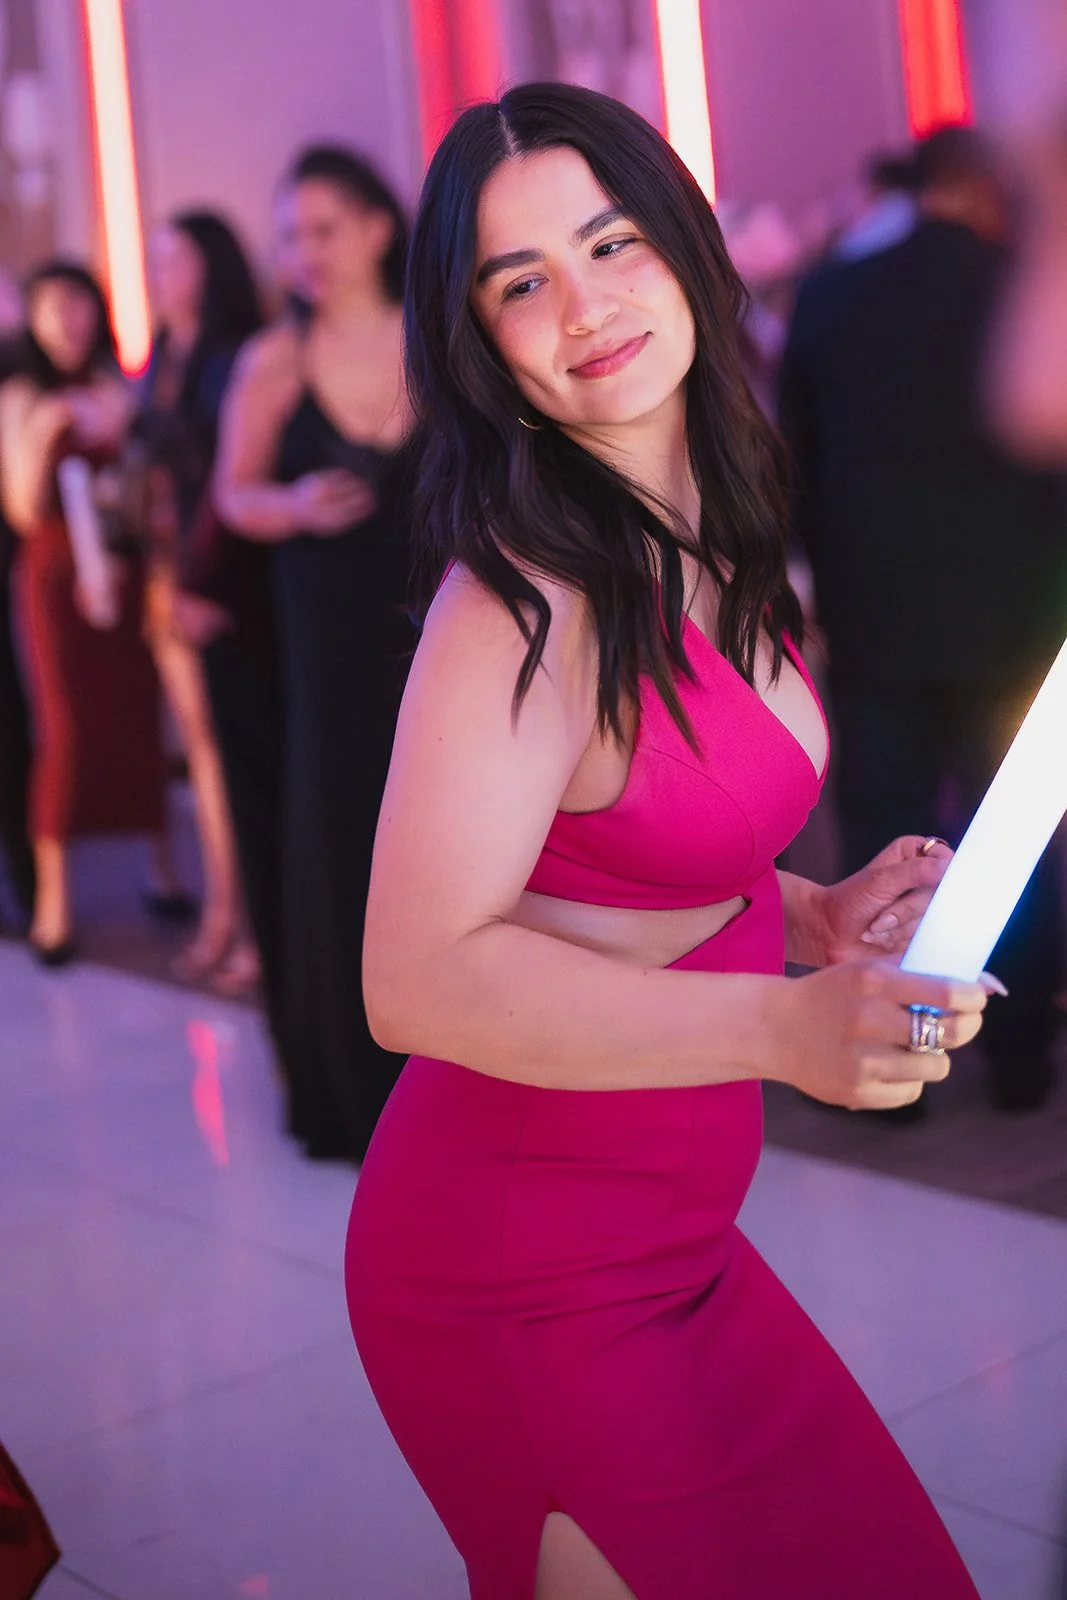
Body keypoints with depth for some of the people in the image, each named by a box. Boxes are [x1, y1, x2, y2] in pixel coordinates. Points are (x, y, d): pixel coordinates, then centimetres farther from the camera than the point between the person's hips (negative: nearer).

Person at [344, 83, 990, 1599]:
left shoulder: (710, 547, 5)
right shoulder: (526, 593, -22)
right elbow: (421, 979, -29)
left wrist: (815, 916, 1)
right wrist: (784, 1028, -36)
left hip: (661, 1235, 8)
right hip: (533, 1282, -8)